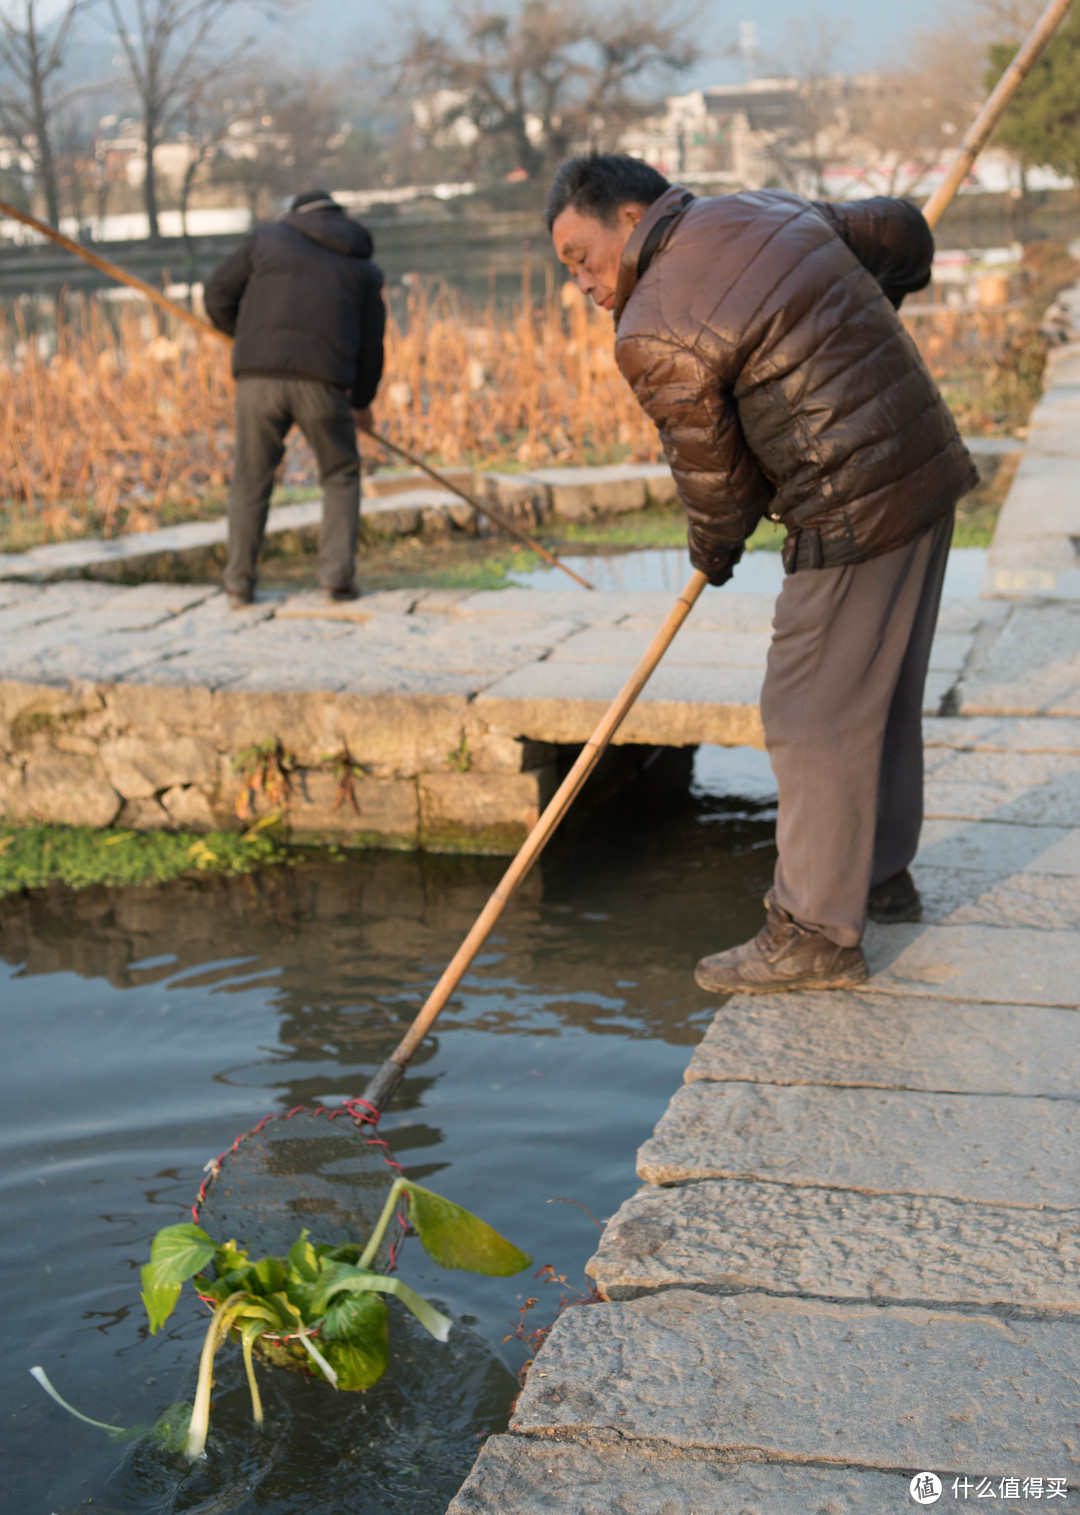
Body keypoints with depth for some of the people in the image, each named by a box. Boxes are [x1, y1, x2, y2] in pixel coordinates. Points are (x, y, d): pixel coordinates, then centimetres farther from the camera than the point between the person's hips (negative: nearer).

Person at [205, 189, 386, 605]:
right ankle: (337, 574, 7)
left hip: (259, 375, 0)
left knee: (251, 477, 12)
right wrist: (362, 401, 31)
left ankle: (240, 582, 10)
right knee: (341, 476, 17)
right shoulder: (363, 269, 20)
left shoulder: (266, 238, 17)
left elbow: (218, 296, 14)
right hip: (322, 383, 0)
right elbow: (371, 345, 17)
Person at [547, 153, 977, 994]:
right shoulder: (766, 209, 10)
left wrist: (714, 554, 16)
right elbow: (901, 233, 18)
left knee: (815, 715, -1)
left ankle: (818, 935, 6)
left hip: (855, 513, -9)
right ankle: (882, 874, 35)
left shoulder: (655, 333, -14)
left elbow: (715, 474, -6)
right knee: (883, 693, 20)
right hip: (929, 469, 10)